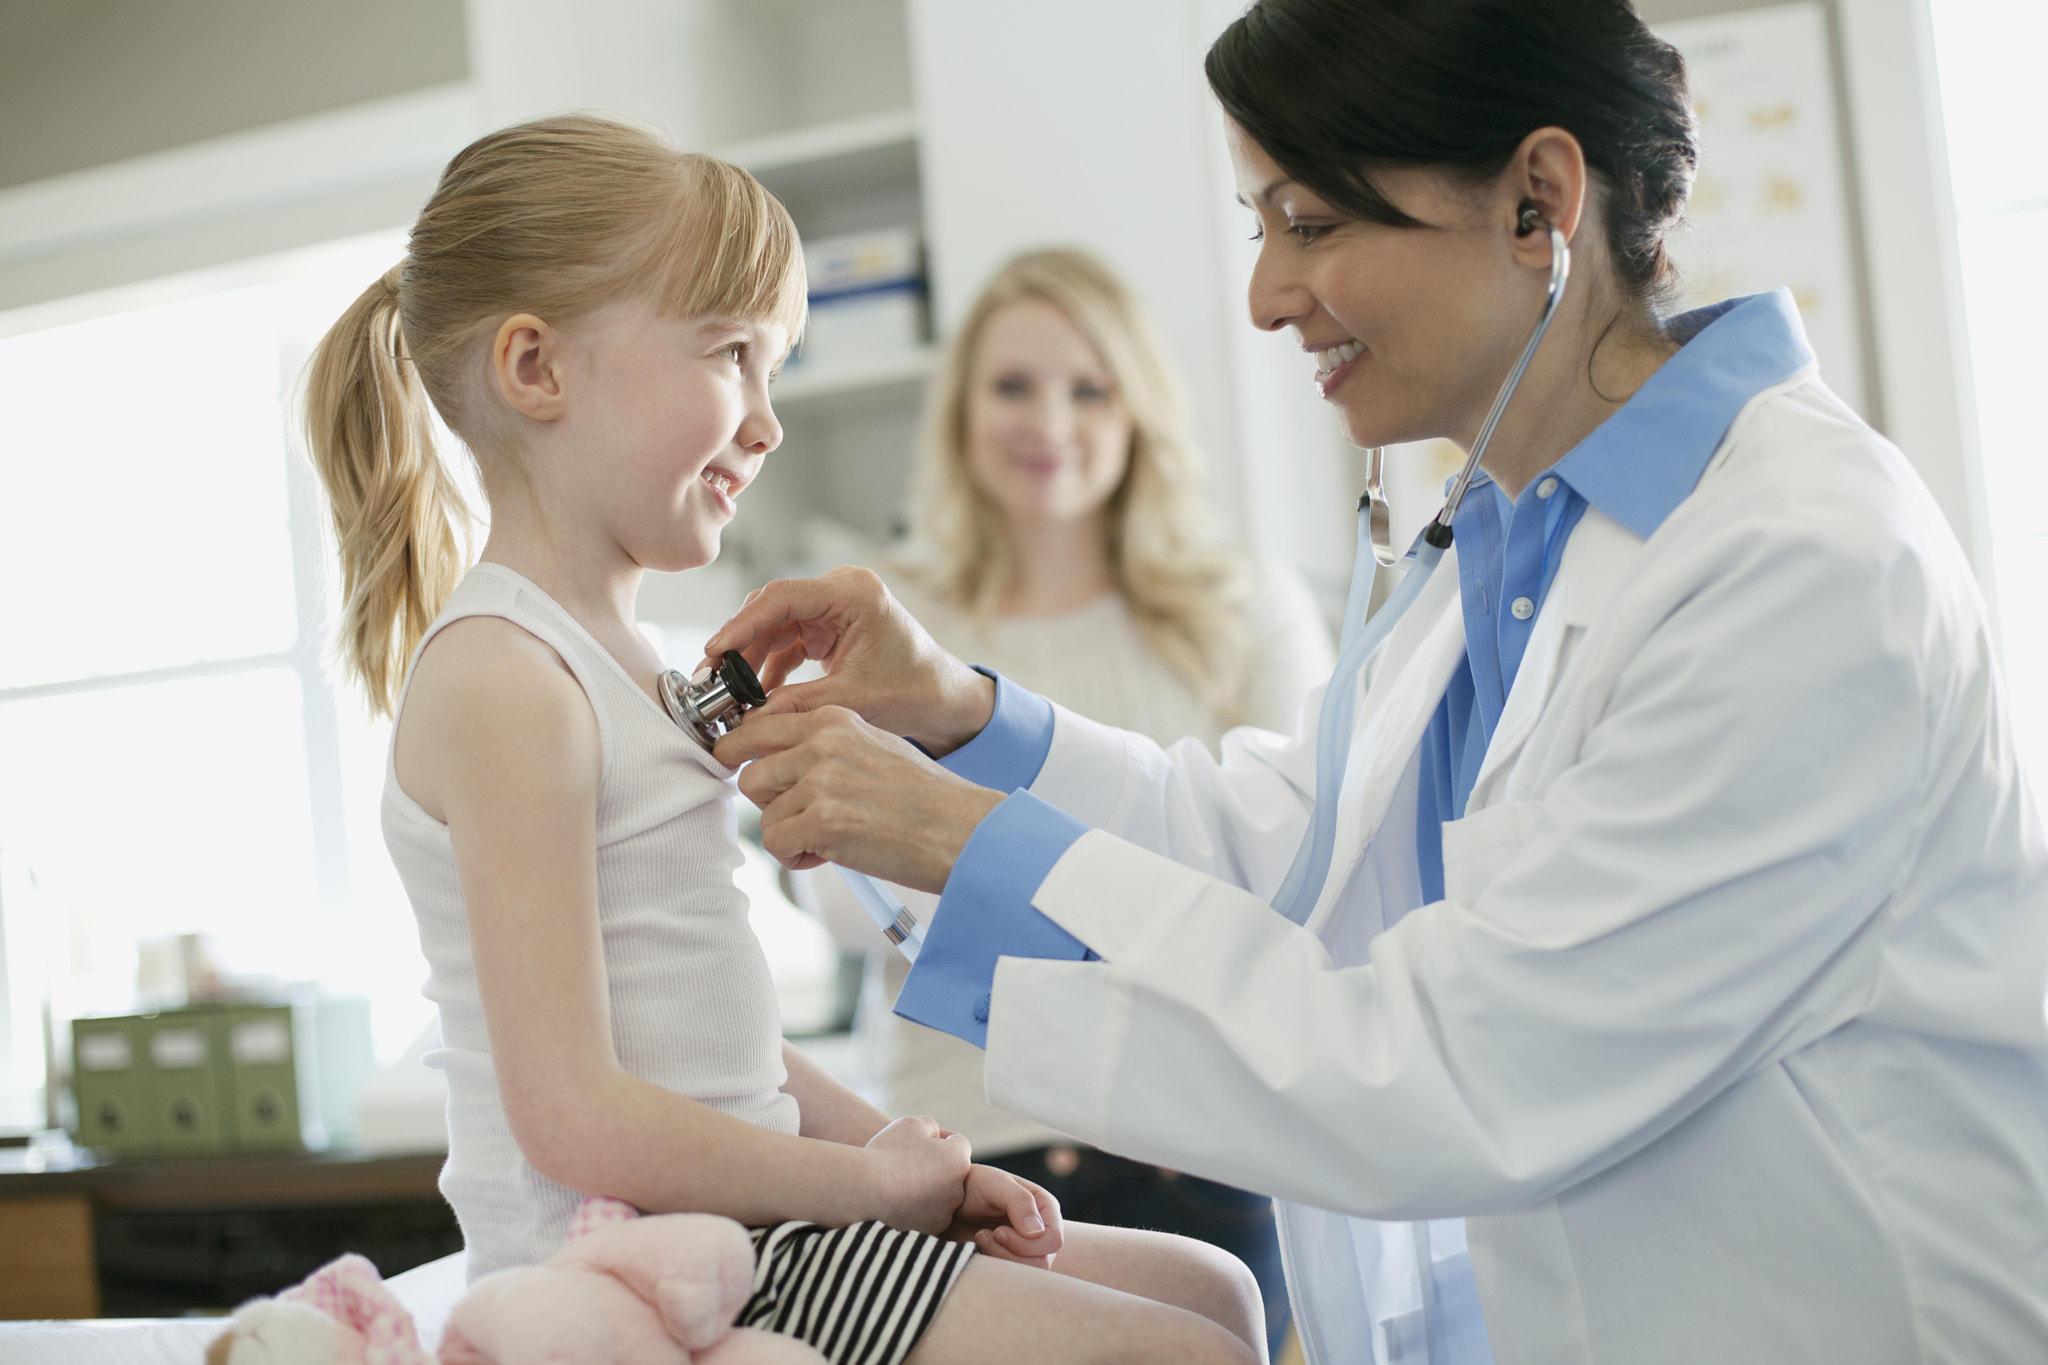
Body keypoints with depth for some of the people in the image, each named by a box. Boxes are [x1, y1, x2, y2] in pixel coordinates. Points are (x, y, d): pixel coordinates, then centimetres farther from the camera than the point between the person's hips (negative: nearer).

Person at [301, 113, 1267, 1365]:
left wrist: (902, 1149, 7)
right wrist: (880, 1173, -12)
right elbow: (574, 1117, -22)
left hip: (727, 1216, 10)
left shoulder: (618, 659, 14)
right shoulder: (501, 676, -16)